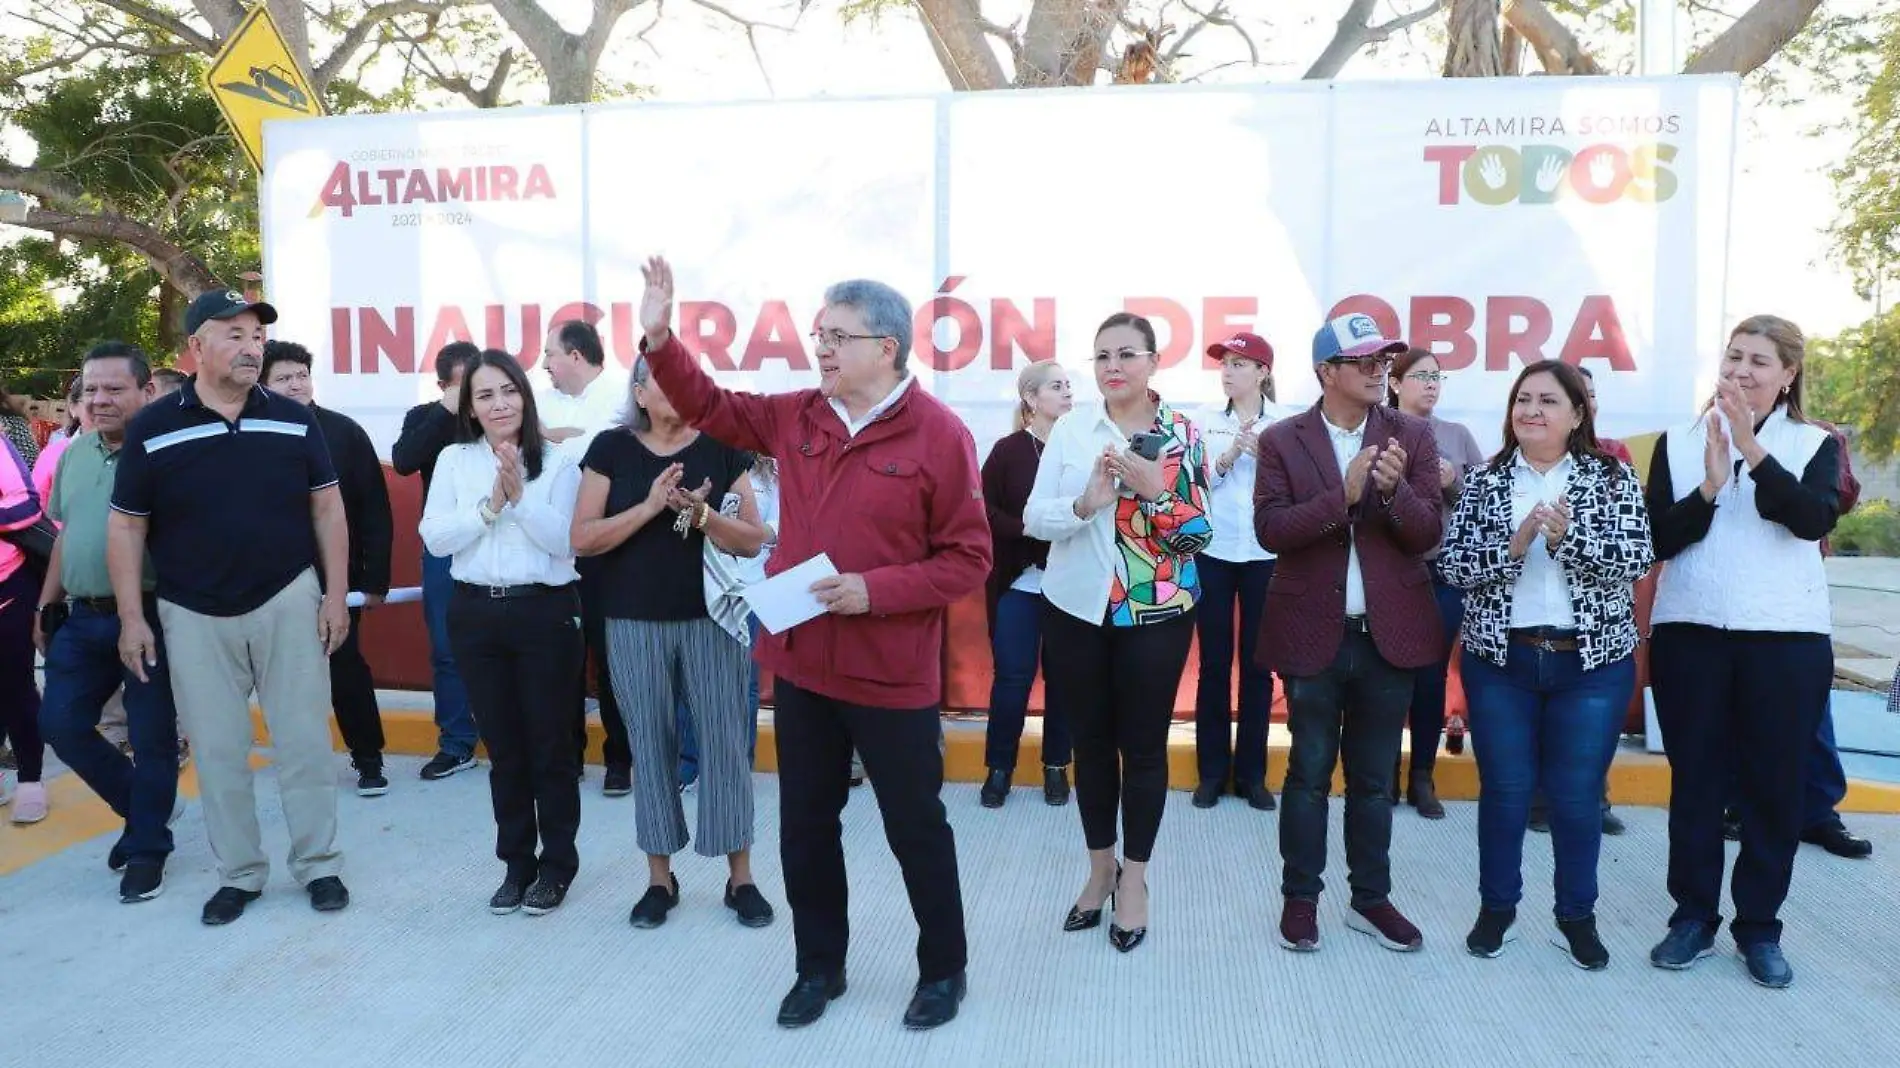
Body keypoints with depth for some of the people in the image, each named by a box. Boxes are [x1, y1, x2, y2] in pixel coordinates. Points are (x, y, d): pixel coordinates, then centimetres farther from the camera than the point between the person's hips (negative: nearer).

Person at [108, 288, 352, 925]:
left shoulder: (293, 420, -1)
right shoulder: (152, 429, -3)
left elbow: (327, 510, 4)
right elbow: (126, 526, 2)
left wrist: (336, 594, -2)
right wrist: (131, 617, -2)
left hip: (287, 602, 0)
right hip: (194, 616, 0)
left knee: (304, 742, 4)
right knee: (217, 751, 8)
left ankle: (319, 865, 17)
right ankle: (238, 874, 22)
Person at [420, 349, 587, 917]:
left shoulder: (559, 460, -3)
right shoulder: (453, 460, 6)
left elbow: (565, 540, -11)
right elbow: (434, 538, -3)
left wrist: (520, 496, -20)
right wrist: (490, 505, -13)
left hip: (545, 612, -3)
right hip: (476, 614, 3)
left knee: (550, 741, 5)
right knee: (502, 745, 12)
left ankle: (557, 863, 20)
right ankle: (516, 862, 25)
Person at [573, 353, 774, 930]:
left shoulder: (722, 448, 0)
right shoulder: (611, 448, 1)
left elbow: (753, 540, -2)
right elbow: (582, 538, -6)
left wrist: (702, 514, -19)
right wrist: (649, 506, -17)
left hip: (712, 617, 0)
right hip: (635, 623, 1)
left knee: (725, 740, 2)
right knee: (651, 743, 9)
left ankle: (741, 877, 16)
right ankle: (660, 878, 23)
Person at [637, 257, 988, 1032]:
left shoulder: (939, 434, -14)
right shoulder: (796, 416, 3)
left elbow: (968, 560, -12)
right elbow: (710, 409, 14)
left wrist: (875, 590, -22)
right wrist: (660, 339, -1)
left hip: (892, 675, -5)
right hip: (800, 662, 6)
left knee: (915, 828, 10)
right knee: (805, 825, 17)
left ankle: (944, 970, 32)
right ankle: (819, 965, 37)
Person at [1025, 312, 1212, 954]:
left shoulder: (1182, 434, -3)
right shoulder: (1070, 428, -1)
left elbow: (1199, 534, -5)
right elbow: (1033, 519, -4)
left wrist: (1154, 490, -20)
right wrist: (1086, 503, -21)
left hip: (1156, 613, -1)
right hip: (1078, 609, 2)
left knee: (1144, 745, 7)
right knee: (1091, 742, 12)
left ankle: (1133, 877, 24)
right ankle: (1099, 867, 30)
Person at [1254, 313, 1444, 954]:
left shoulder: (1411, 435, 3)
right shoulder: (1282, 441, -2)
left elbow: (1428, 533, -3)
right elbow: (1271, 528, -12)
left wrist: (1394, 489, -23)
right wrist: (1342, 495, -24)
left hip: (1390, 632, 2)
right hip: (1314, 633, -2)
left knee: (1375, 777, 13)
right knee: (1309, 773, 9)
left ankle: (1371, 899, 27)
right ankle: (1300, 897, 22)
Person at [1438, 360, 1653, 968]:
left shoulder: (1613, 477, 1)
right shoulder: (1484, 482, 3)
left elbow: (1636, 559, -9)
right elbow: (1452, 564, -5)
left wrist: (1569, 536, -24)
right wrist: (1513, 543, -20)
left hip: (1592, 663, 0)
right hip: (1499, 660, 1)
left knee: (1578, 797, 7)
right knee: (1504, 791, 8)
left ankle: (1577, 917, 25)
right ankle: (1496, 908, 25)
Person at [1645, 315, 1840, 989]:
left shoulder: (1816, 446, 5)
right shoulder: (1678, 443, 4)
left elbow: (1815, 518, -15)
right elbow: (1658, 539, -4)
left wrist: (1753, 449, -23)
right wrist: (1709, 486, -19)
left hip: (1786, 636, 0)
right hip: (1690, 632, 0)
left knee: (1775, 785, 6)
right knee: (1695, 780, 6)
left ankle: (1759, 926, 19)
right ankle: (1693, 916, 18)